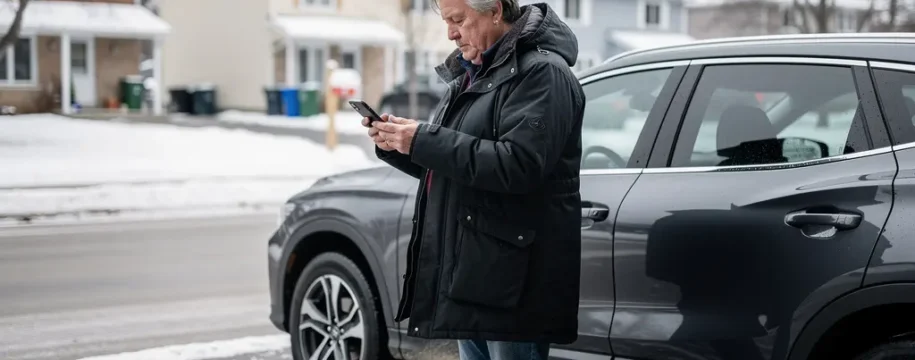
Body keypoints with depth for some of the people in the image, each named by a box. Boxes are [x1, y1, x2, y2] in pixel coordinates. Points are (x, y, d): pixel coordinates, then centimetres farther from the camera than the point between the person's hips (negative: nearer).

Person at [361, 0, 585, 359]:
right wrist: (396, 147, 6)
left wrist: (424, 141, -21)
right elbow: (446, 164, 26)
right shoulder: (471, 72, 18)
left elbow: (518, 165, -25)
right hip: (468, 275, 10)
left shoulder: (541, 72, -11)